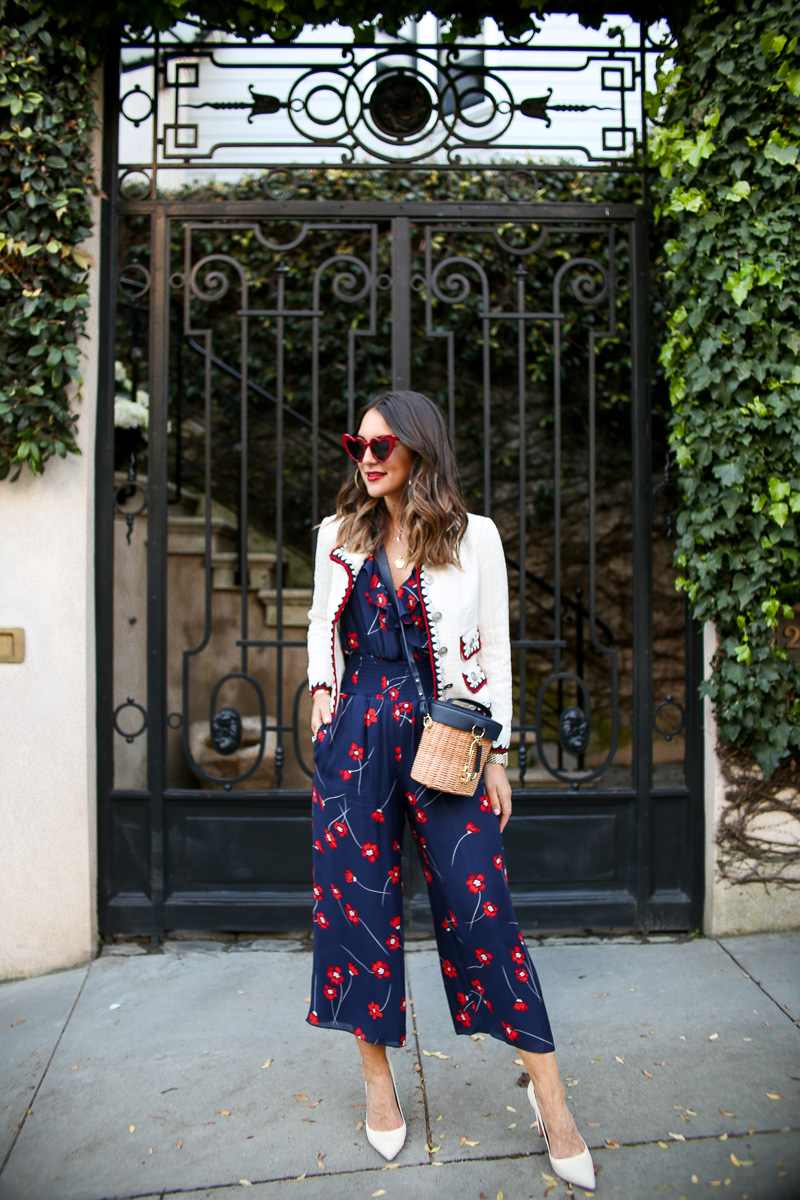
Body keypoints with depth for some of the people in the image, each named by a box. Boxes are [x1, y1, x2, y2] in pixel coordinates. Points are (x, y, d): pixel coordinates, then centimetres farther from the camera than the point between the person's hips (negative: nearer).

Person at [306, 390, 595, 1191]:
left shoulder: (475, 536, -1)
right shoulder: (338, 534, 7)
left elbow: (494, 650, 2)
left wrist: (496, 753, 0)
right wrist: (321, 690, 5)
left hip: (445, 736, -2)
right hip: (355, 736, 3)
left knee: (480, 904, -3)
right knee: (357, 899, 7)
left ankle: (547, 1091, 15)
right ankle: (377, 1077, 28)